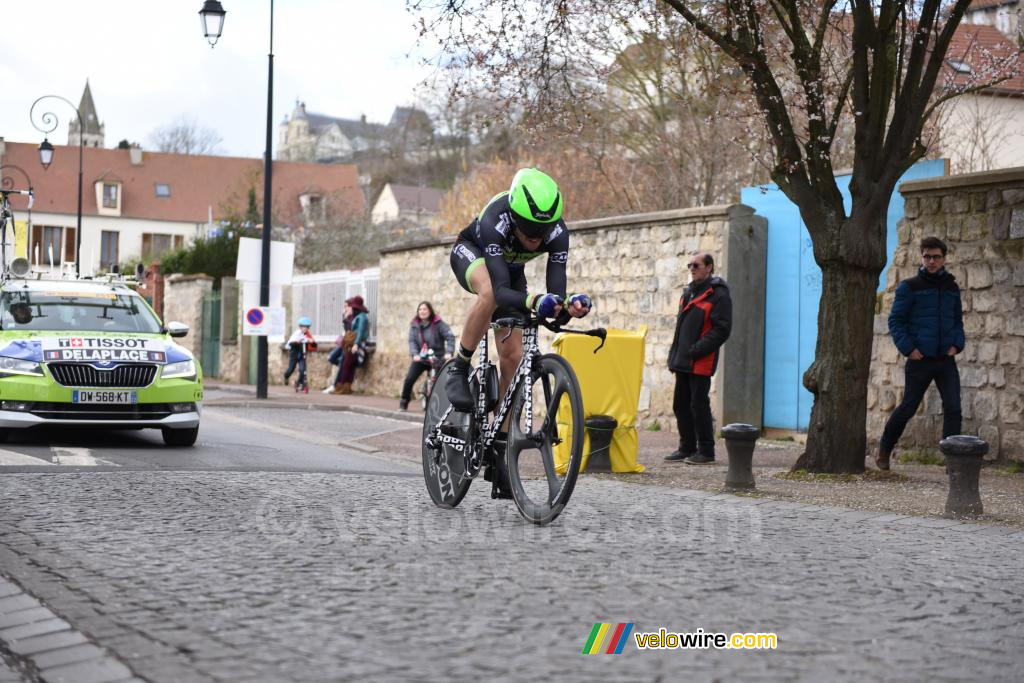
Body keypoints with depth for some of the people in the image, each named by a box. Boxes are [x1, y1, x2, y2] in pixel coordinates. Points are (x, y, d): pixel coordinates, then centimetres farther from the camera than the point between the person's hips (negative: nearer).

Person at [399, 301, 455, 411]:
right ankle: (403, 403, 5)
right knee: (409, 379, -10)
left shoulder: (438, 323, -8)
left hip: (437, 358, -2)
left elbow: (450, 337, -16)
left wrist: (449, 352, -31)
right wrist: (415, 354, -26)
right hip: (420, 358, 2)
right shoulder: (414, 325, 1)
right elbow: (412, 341, -7)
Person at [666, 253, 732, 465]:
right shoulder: (689, 292, 17)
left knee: (699, 405, -5)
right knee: (681, 404, 11)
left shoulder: (718, 294, -10)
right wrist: (674, 355, 15)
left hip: (700, 363, -9)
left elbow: (722, 330, -16)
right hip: (683, 361, 9)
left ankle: (706, 451, 3)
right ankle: (687, 448, 20)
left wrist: (696, 351, -19)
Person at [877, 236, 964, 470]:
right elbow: (895, 321, -4)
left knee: (953, 409, -7)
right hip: (919, 360, -3)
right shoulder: (909, 287, -3)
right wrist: (908, 348, -14)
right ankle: (884, 450, 24)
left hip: (946, 360, 4)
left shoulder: (952, 288, 11)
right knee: (908, 408, 5)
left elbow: (958, 320, 19)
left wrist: (957, 344, 2)